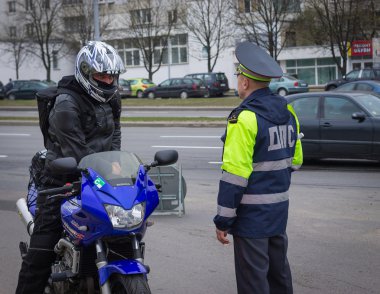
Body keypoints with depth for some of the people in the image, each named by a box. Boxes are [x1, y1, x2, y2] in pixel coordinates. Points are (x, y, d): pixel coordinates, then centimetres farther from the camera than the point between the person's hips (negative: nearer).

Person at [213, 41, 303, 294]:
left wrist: (223, 220, -15)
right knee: (279, 270, 20)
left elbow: (235, 175, -20)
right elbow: (295, 160, 14)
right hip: (280, 207, 8)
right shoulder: (287, 112, 5)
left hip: (252, 214, -8)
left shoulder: (245, 118, -19)